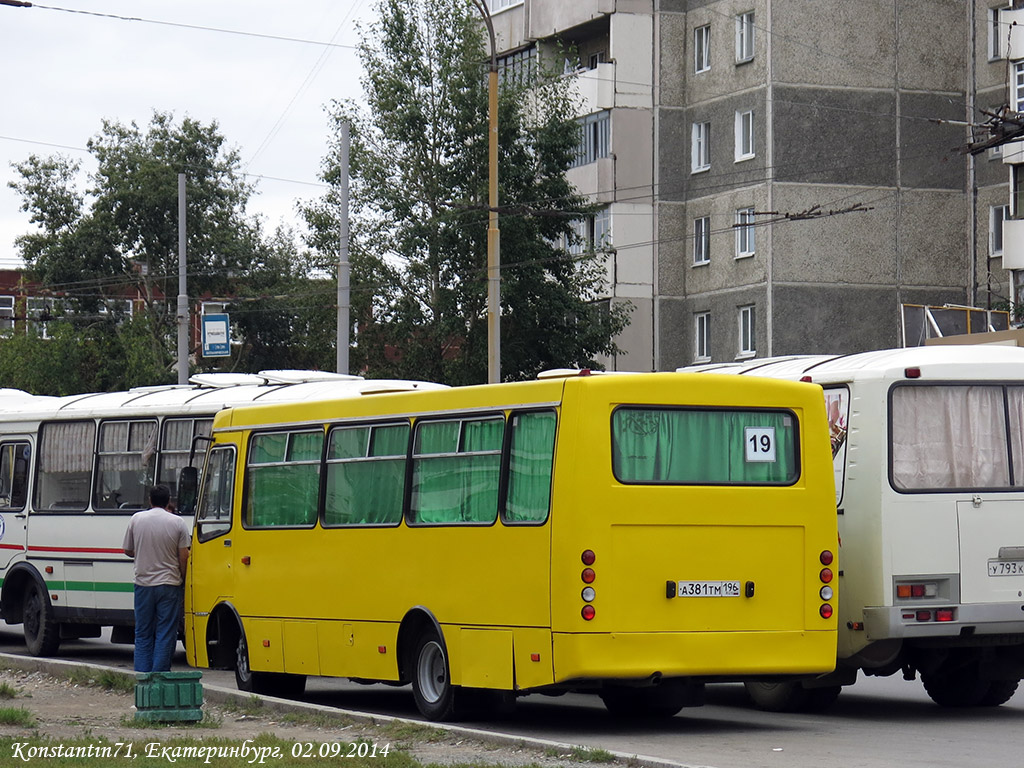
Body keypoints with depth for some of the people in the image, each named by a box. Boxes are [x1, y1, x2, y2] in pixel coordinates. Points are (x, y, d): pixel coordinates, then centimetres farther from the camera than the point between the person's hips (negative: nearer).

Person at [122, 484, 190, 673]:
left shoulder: (136, 519, 1)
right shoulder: (177, 523, -5)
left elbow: (128, 551, 10)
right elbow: (183, 558, -4)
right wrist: (182, 579, 11)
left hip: (143, 584, 2)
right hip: (169, 584, -2)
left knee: (143, 634, 10)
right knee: (166, 634, 2)